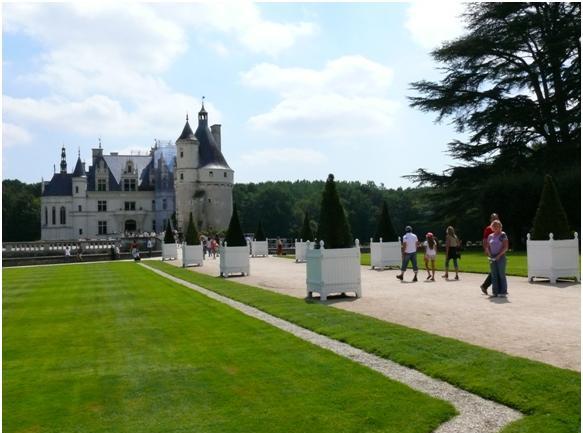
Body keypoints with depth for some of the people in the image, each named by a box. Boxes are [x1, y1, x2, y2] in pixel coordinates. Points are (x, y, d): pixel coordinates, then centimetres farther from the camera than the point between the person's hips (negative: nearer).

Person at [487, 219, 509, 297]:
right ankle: (495, 292, 9)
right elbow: (488, 247, 14)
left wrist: (499, 255, -15)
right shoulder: (490, 236, 12)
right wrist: (490, 255, -2)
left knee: (502, 275, -2)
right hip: (492, 258, 5)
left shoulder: (503, 235, -2)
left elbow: (505, 247, -8)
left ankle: (503, 292, 4)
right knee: (494, 275, 4)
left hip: (501, 257, -5)